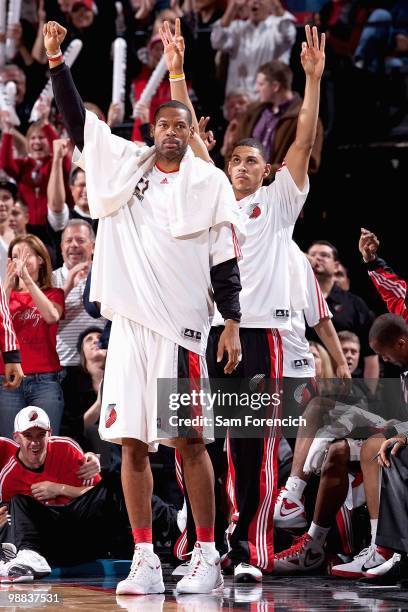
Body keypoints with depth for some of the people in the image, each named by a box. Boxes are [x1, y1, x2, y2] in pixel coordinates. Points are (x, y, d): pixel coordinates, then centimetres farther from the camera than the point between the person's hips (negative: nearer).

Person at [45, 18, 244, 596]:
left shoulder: (209, 182, 4)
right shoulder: (125, 164, 13)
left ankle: (207, 557, 2)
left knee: (189, 441, -4)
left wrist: (232, 324, -4)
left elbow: (224, 259, 2)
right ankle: (145, 560, 5)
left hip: (182, 325, -3)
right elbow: (77, 120, 17)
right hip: (130, 322, 3)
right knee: (132, 443, 1)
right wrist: (56, 60, 8)